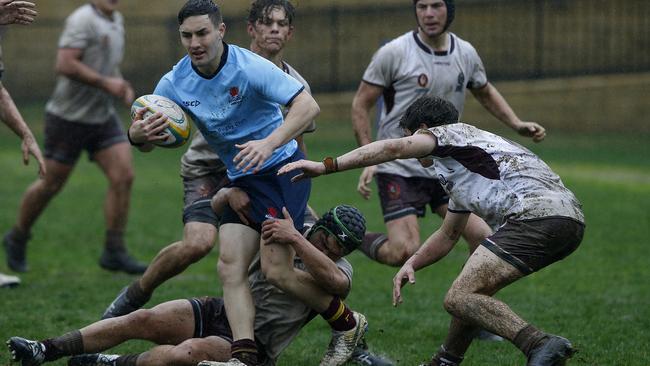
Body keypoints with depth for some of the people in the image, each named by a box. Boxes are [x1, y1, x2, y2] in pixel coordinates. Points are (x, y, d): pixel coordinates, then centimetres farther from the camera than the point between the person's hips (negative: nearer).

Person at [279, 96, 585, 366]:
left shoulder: (451, 133, 8)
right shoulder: (458, 175, 35)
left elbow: (394, 147, -10)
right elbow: (447, 235, 42)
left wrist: (327, 166, -12)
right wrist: (411, 264, 27)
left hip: (537, 216, -10)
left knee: (459, 298, -16)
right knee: (470, 290, 26)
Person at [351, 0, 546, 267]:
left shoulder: (466, 54, 5)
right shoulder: (394, 53, -10)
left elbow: (485, 93, 25)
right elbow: (361, 104, -5)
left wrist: (518, 125, 10)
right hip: (399, 169, -5)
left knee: (483, 236, -9)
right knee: (404, 253, -15)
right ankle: (362, 242, 16)